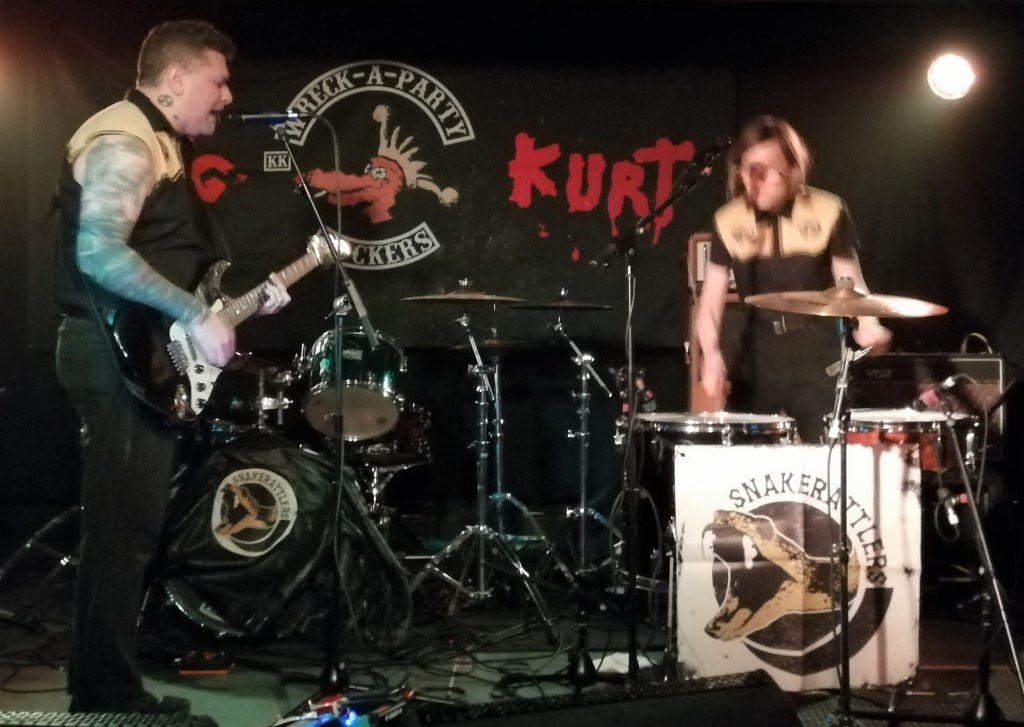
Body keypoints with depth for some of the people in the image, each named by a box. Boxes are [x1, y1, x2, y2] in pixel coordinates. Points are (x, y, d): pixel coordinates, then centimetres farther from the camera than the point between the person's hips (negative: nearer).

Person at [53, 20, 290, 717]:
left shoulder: (163, 145, 21)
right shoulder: (124, 142, -13)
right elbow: (99, 252, -26)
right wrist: (197, 316, -23)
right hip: (123, 359, -11)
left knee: (133, 528, 13)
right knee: (121, 531, -8)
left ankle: (112, 689, 20)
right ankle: (103, 696, -3)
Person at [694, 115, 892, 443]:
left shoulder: (827, 212, -5)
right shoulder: (729, 222, -1)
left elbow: (850, 283, -3)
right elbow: (710, 302, -1)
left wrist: (867, 325, -25)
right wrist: (711, 354, -20)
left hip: (819, 354, -2)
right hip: (758, 354, 2)